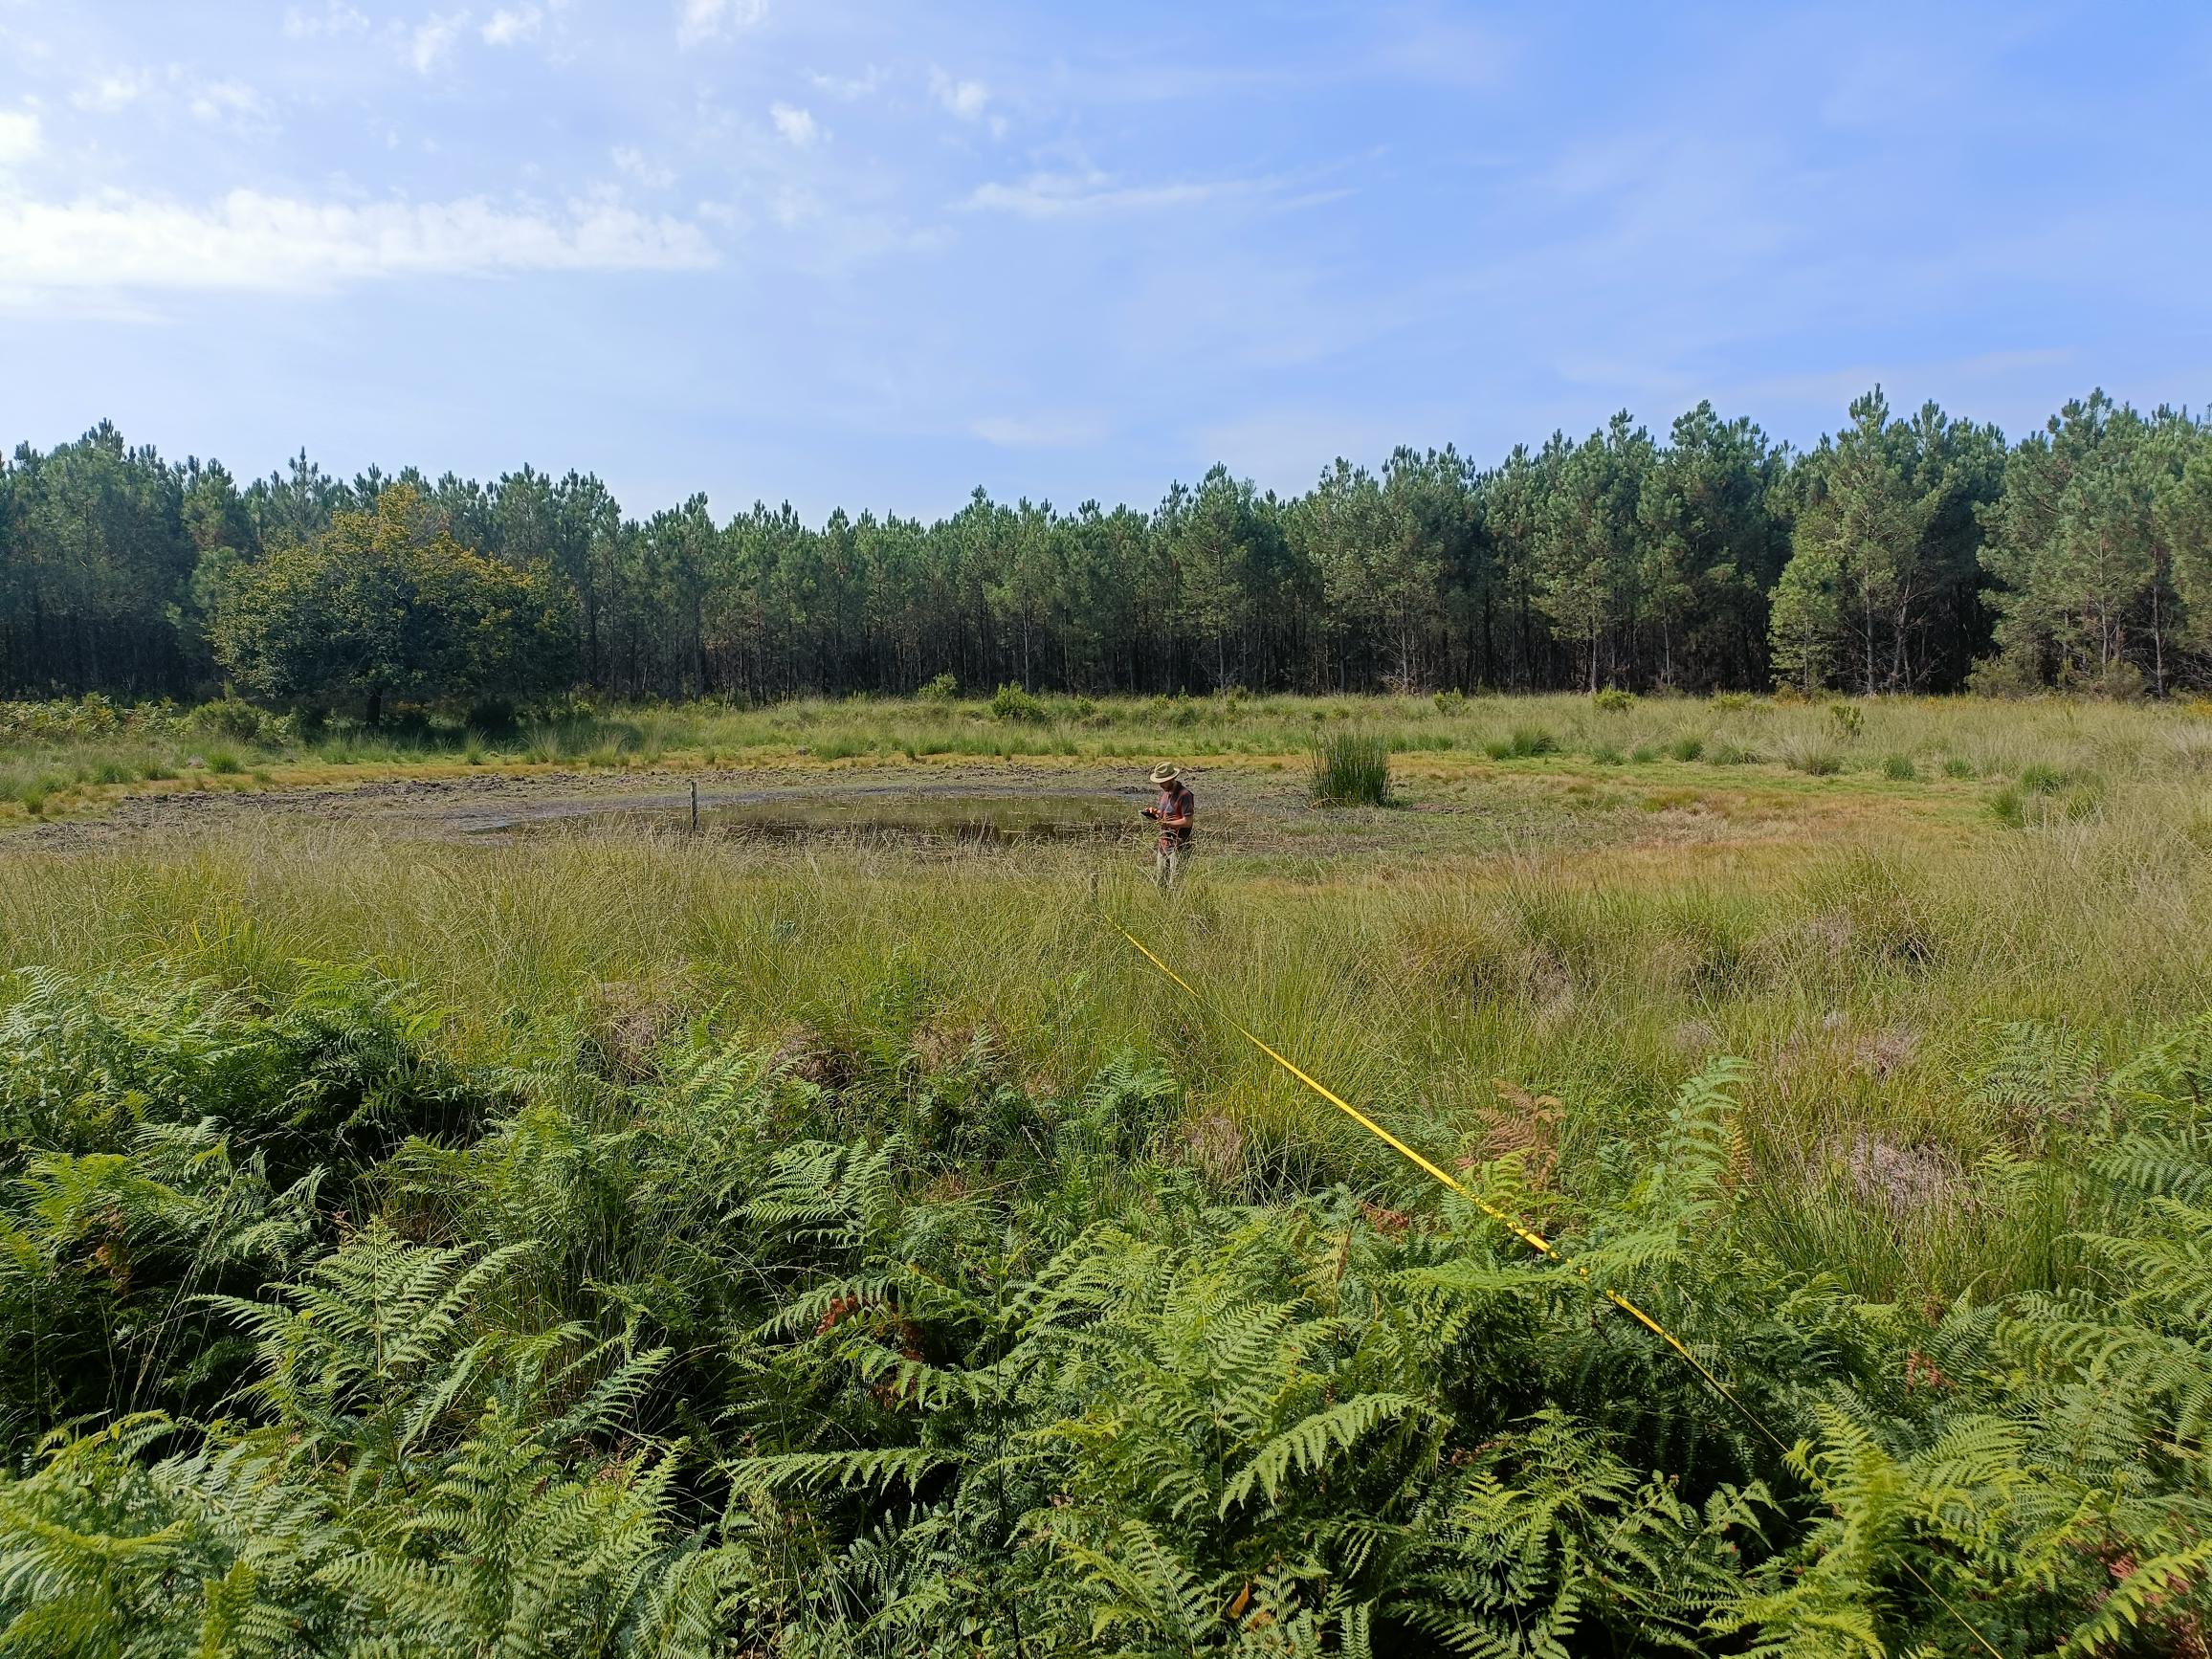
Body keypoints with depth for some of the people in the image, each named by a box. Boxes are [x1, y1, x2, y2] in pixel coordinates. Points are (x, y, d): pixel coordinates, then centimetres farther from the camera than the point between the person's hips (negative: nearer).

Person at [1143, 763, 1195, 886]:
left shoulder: (1184, 794, -15)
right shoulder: (1165, 792, 12)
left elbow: (1188, 821, -19)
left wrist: (1166, 823, -20)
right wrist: (1155, 812, 5)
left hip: (1178, 845, -9)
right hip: (1163, 843, 9)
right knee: (1159, 881, 11)